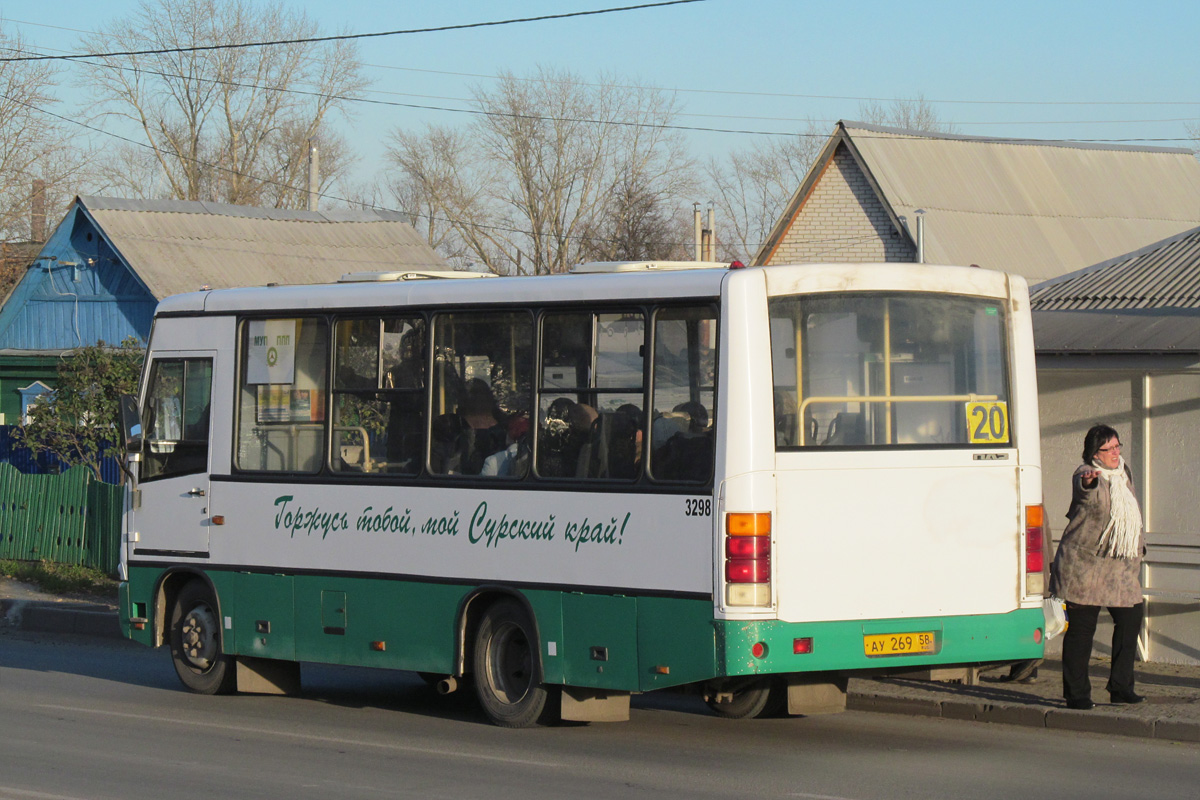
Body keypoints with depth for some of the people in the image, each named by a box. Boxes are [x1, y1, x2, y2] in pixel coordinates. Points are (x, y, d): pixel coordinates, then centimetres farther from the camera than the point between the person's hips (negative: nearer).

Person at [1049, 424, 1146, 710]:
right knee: (1081, 628, -4)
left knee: (1131, 618, 3)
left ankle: (1121, 687, 15)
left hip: (1121, 566, 7)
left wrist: (1138, 545, 24)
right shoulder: (1085, 473, -10)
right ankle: (1076, 694, 3)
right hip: (1084, 561, -7)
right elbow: (1085, 489, -36)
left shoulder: (1124, 473, 13)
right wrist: (1088, 481, -58)